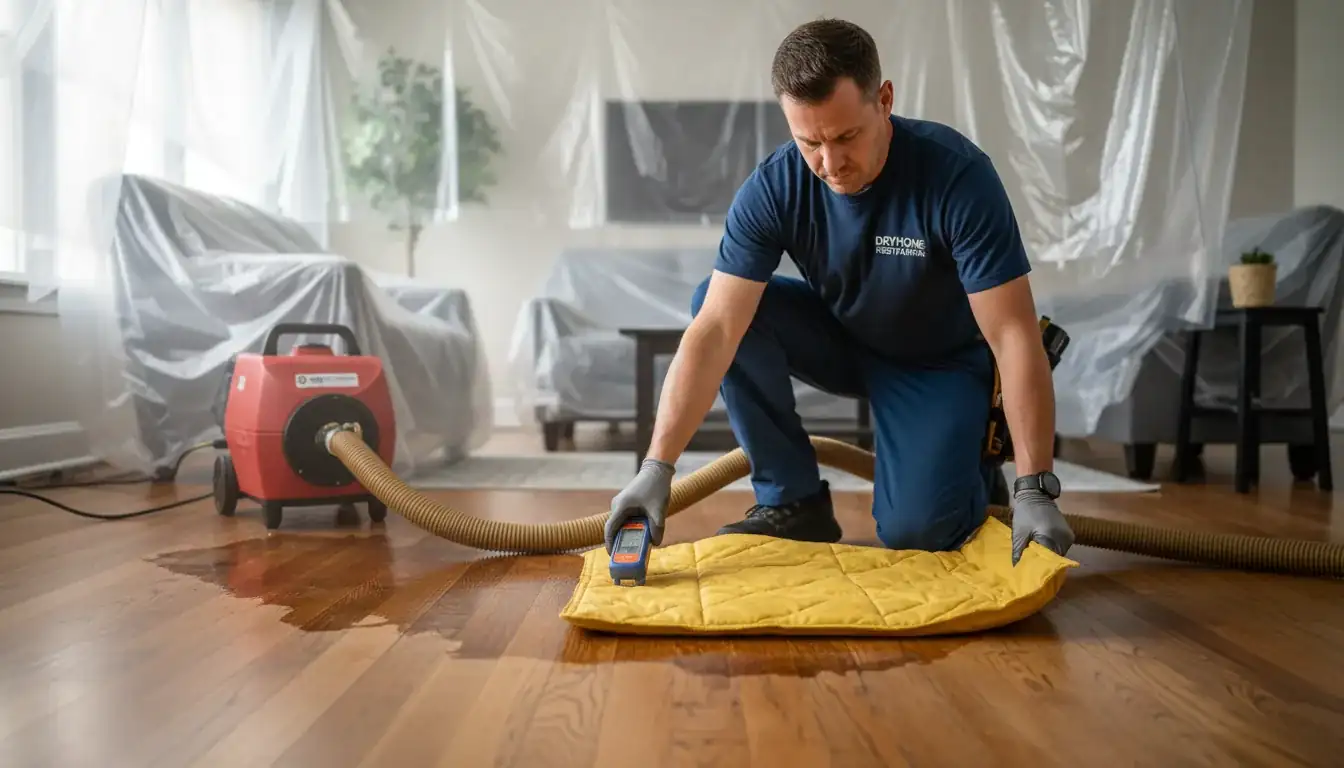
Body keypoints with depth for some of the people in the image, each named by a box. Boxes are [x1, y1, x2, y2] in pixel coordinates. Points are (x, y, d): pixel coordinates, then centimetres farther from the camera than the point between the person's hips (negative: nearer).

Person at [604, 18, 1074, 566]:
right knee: (718, 304, -23)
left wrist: (1034, 491, -34)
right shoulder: (774, 187, -23)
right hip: (842, 339, 4)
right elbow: (715, 329, -28)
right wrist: (657, 467, -36)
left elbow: (1013, 336, -30)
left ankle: (974, 465, 13)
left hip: (940, 361, -3)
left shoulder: (957, 175, -30)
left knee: (915, 529, -24)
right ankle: (794, 500, -9)